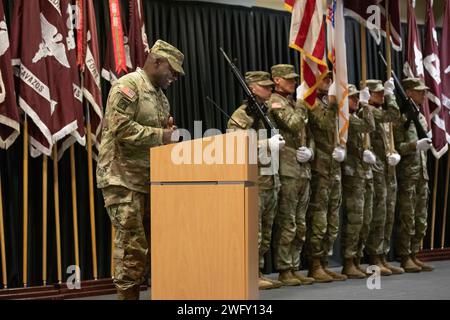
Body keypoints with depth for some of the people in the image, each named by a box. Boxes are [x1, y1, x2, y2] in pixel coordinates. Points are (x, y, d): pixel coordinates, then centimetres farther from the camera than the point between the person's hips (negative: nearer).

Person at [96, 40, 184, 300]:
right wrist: (161, 135, -20)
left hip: (150, 180, 9)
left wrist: (170, 136, 0)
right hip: (123, 179, -9)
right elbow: (120, 128, -22)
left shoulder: (161, 96, 18)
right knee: (132, 247, -8)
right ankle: (128, 296, -2)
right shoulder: (128, 85, -10)